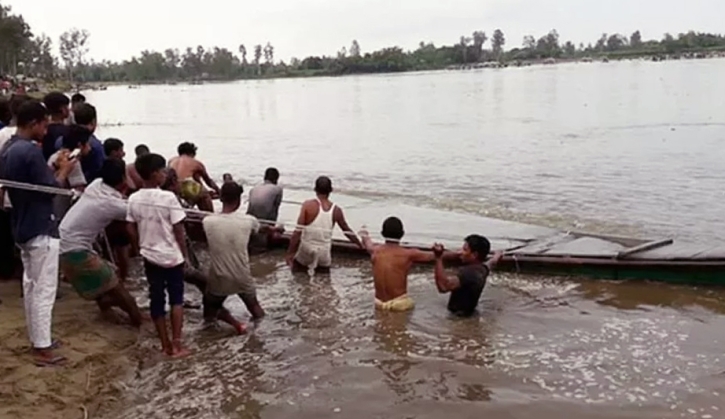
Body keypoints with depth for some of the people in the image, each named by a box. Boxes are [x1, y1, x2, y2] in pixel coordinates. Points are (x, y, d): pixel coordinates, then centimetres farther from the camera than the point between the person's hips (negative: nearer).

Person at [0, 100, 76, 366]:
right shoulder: (30, 151, -20)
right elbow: (49, 189, -19)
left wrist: (53, 167, 11)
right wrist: (64, 170, -4)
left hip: (22, 228, 10)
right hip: (40, 229, -10)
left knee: (31, 286, 17)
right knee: (44, 290, -3)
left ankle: (37, 339, 27)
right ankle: (42, 349, 3)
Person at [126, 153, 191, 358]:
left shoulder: (134, 199, -3)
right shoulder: (168, 197, -17)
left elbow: (131, 230, 4)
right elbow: (178, 230, -13)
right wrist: (185, 254, -2)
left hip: (149, 256, 4)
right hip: (172, 256, -4)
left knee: (156, 300, 11)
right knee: (176, 298, 9)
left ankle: (165, 344, 19)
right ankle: (176, 344, 5)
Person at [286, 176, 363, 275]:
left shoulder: (308, 205, -11)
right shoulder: (336, 210, -3)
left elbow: (298, 231, -15)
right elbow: (347, 231, 9)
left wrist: (290, 253, -10)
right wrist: (361, 246, 25)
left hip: (306, 251, -2)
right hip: (324, 253, 2)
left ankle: (306, 268, 3)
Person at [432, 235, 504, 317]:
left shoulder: (468, 272, -28)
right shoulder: (482, 269, 3)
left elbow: (444, 286, -43)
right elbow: (492, 262, 30)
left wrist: (438, 258, -44)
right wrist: (498, 255, 54)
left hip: (459, 317, -10)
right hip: (466, 315, 10)